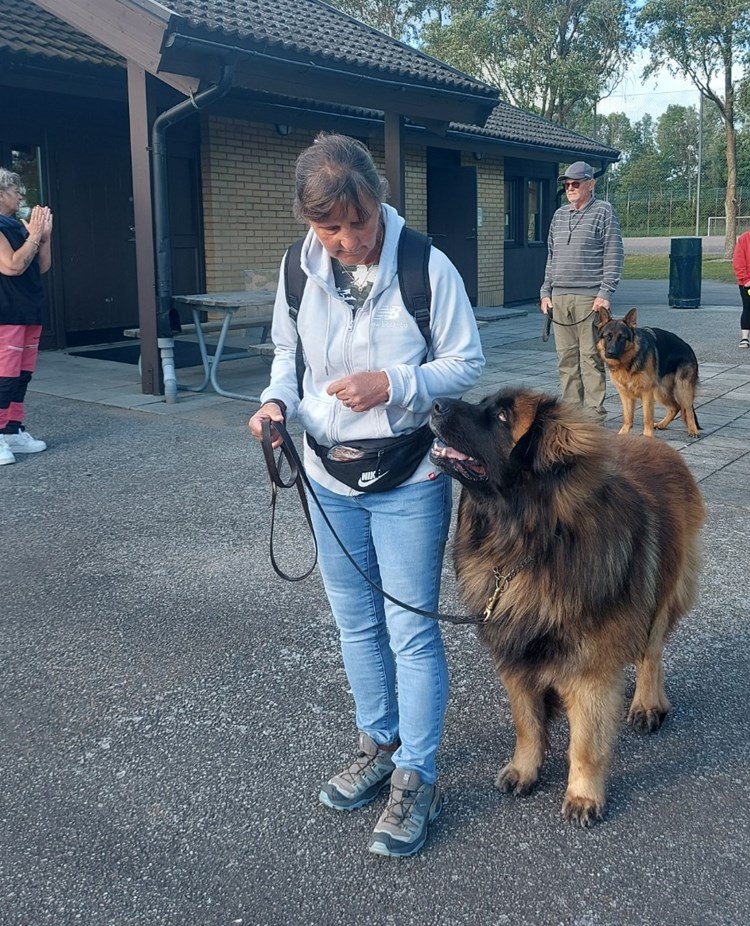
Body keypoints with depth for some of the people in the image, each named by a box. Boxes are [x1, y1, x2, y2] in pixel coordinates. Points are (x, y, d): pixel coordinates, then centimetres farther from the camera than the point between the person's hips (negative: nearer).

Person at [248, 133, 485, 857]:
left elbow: (466, 364, -8)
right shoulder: (299, 269, -2)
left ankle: (416, 778, 20)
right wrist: (277, 399, -9)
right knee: (356, 624, 18)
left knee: (411, 630, 4)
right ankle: (379, 745, 39)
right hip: (328, 479, 5)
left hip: (408, 481, -5)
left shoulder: (427, 268, -15)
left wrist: (395, 384, -24)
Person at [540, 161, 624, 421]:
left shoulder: (604, 212, 0)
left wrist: (605, 293, -13)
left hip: (589, 297, -5)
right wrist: (546, 292, 12)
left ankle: (594, 412, 1)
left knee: (590, 356, -4)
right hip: (559, 297, 6)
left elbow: (613, 256, -5)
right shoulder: (559, 215, 17)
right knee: (566, 357, 7)